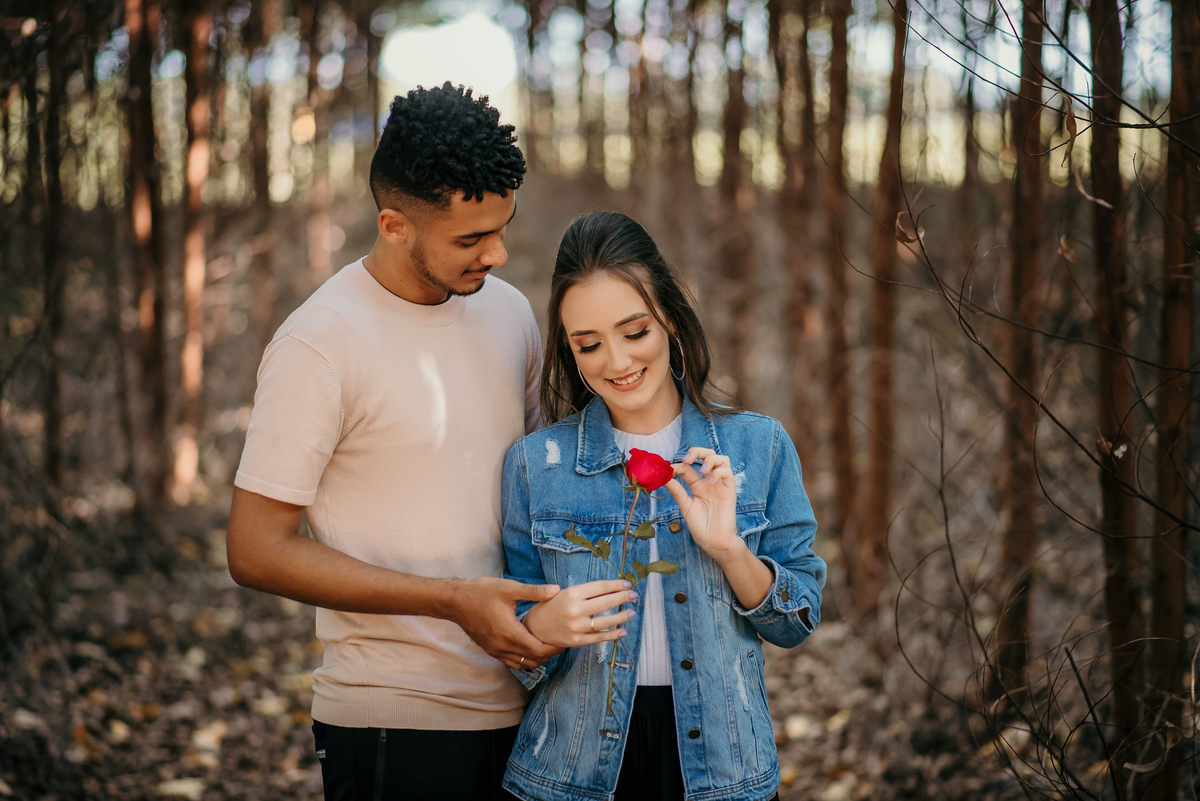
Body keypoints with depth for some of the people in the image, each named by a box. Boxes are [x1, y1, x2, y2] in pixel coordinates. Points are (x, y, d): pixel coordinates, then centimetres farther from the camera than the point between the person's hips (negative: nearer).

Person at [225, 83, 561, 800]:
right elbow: (257, 551, -15)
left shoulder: (510, 312, 6)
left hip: (517, 707, 6)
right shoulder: (320, 344, -15)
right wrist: (453, 600, -20)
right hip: (394, 723, -6)